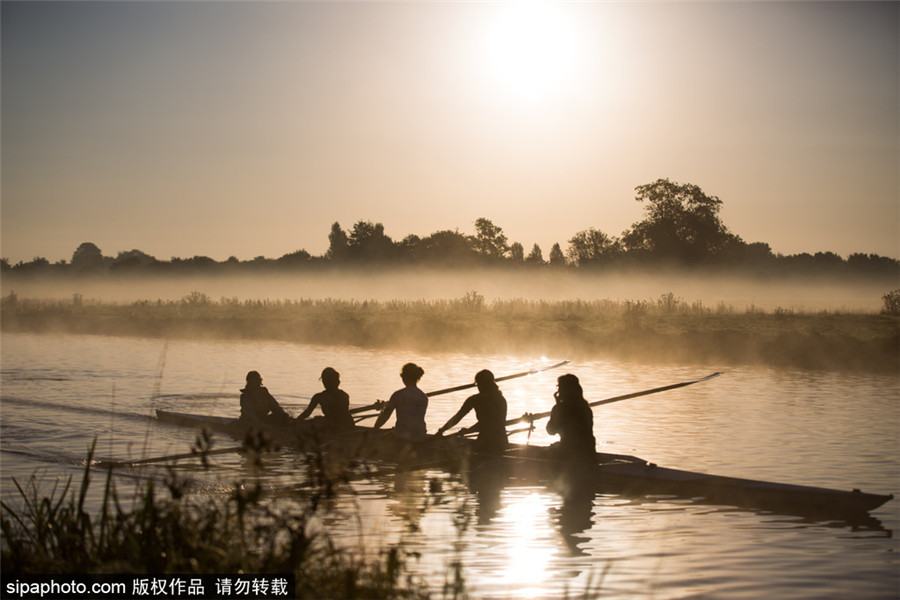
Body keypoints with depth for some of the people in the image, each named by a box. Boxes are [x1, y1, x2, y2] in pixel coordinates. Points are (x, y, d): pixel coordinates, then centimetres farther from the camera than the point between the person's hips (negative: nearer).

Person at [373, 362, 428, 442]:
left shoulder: (398, 395, -6)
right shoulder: (424, 397, 8)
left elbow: (385, 415, 1)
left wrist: (375, 428, 18)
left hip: (402, 437, -5)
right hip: (421, 438, 5)